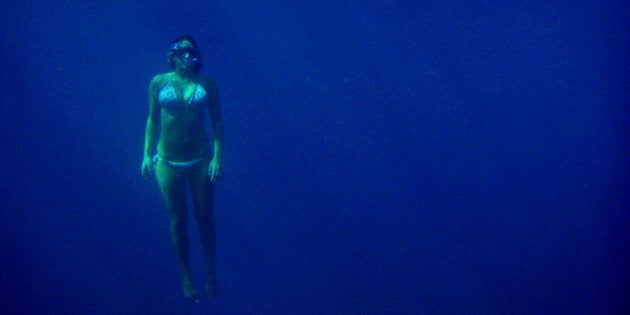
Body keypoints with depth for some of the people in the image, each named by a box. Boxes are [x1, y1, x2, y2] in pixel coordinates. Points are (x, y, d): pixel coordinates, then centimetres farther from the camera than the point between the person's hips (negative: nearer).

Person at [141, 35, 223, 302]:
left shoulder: (206, 84, 0)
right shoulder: (159, 82, 1)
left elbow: (217, 123, 2)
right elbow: (152, 120, 7)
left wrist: (217, 157, -7)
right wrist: (147, 154, 1)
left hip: (200, 160, 0)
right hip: (167, 162, 0)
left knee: (204, 218, 9)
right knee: (177, 221, 8)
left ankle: (210, 273, 25)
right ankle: (186, 277, 21)